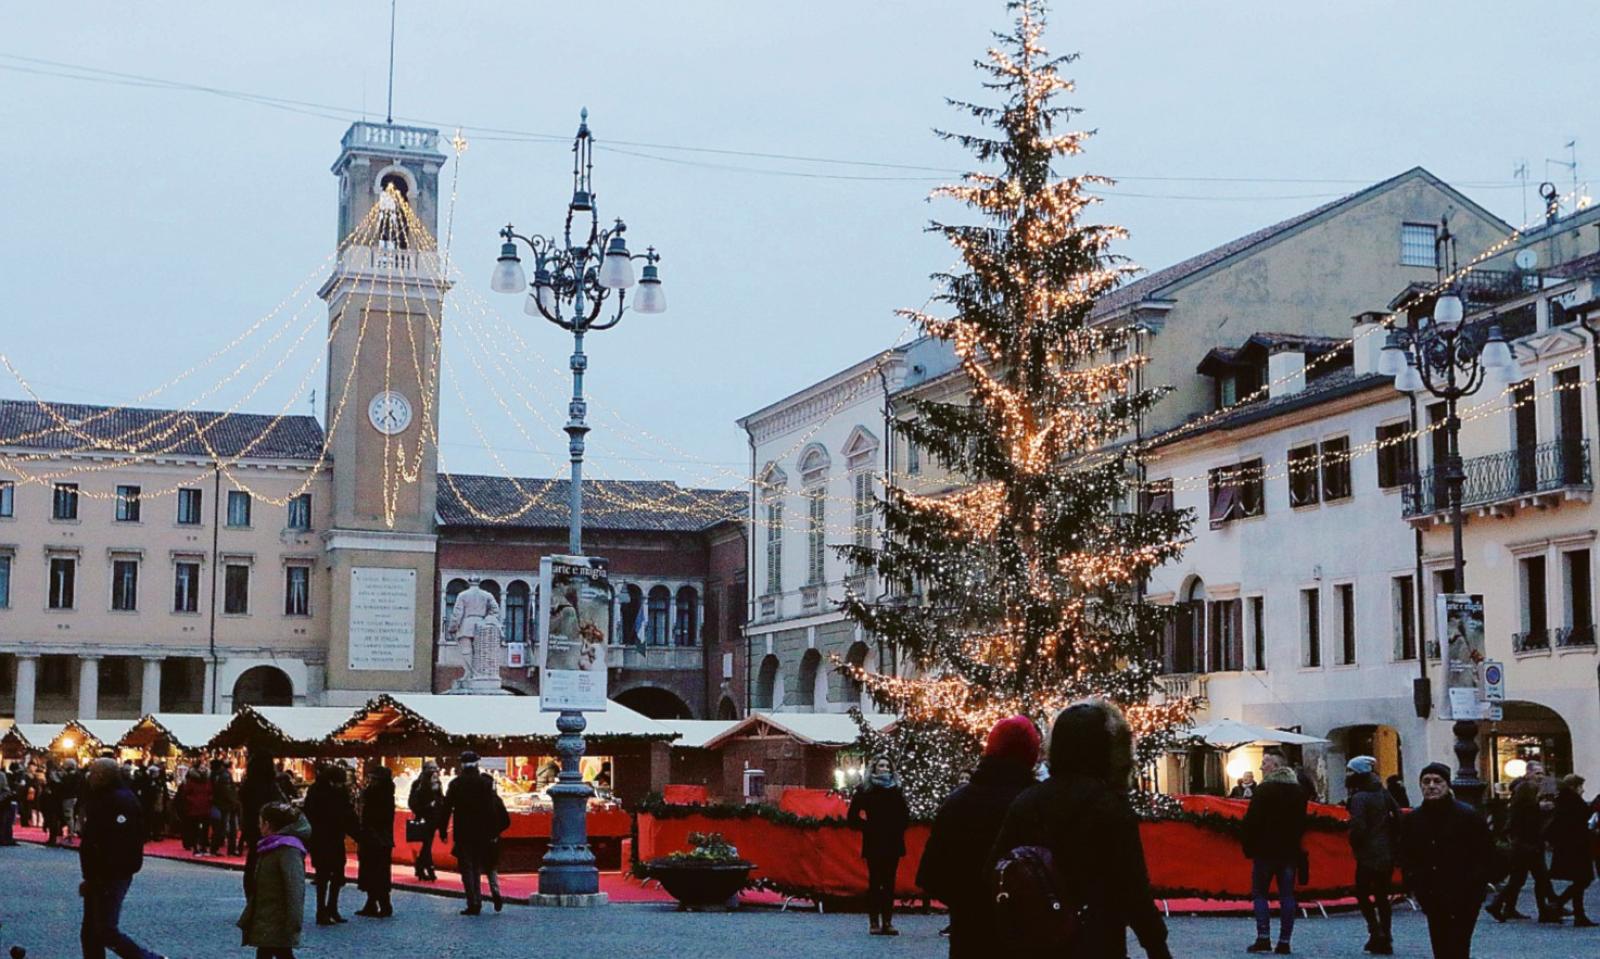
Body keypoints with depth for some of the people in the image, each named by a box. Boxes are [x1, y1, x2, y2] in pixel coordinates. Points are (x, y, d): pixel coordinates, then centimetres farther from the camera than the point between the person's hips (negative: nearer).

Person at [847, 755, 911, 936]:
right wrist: (867, 828, -5)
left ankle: (887, 922, 4)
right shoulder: (865, 790, 1)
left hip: (893, 844, 3)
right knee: (875, 882, -4)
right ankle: (874, 922, -1)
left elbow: (905, 815, 20)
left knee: (889, 883, 2)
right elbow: (852, 817, 2)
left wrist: (899, 829, 6)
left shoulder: (897, 790, 11)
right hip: (874, 844, -3)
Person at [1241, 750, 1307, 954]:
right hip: (1290, 851, 6)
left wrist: (1248, 845, -6)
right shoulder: (1298, 790, 11)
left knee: (1259, 893, 2)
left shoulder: (1264, 790, -12)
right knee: (1287, 895, 5)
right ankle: (1284, 941, 3)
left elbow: (1251, 821, -15)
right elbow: (1302, 822, 16)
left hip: (1265, 850, -5)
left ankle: (1263, 938, -7)